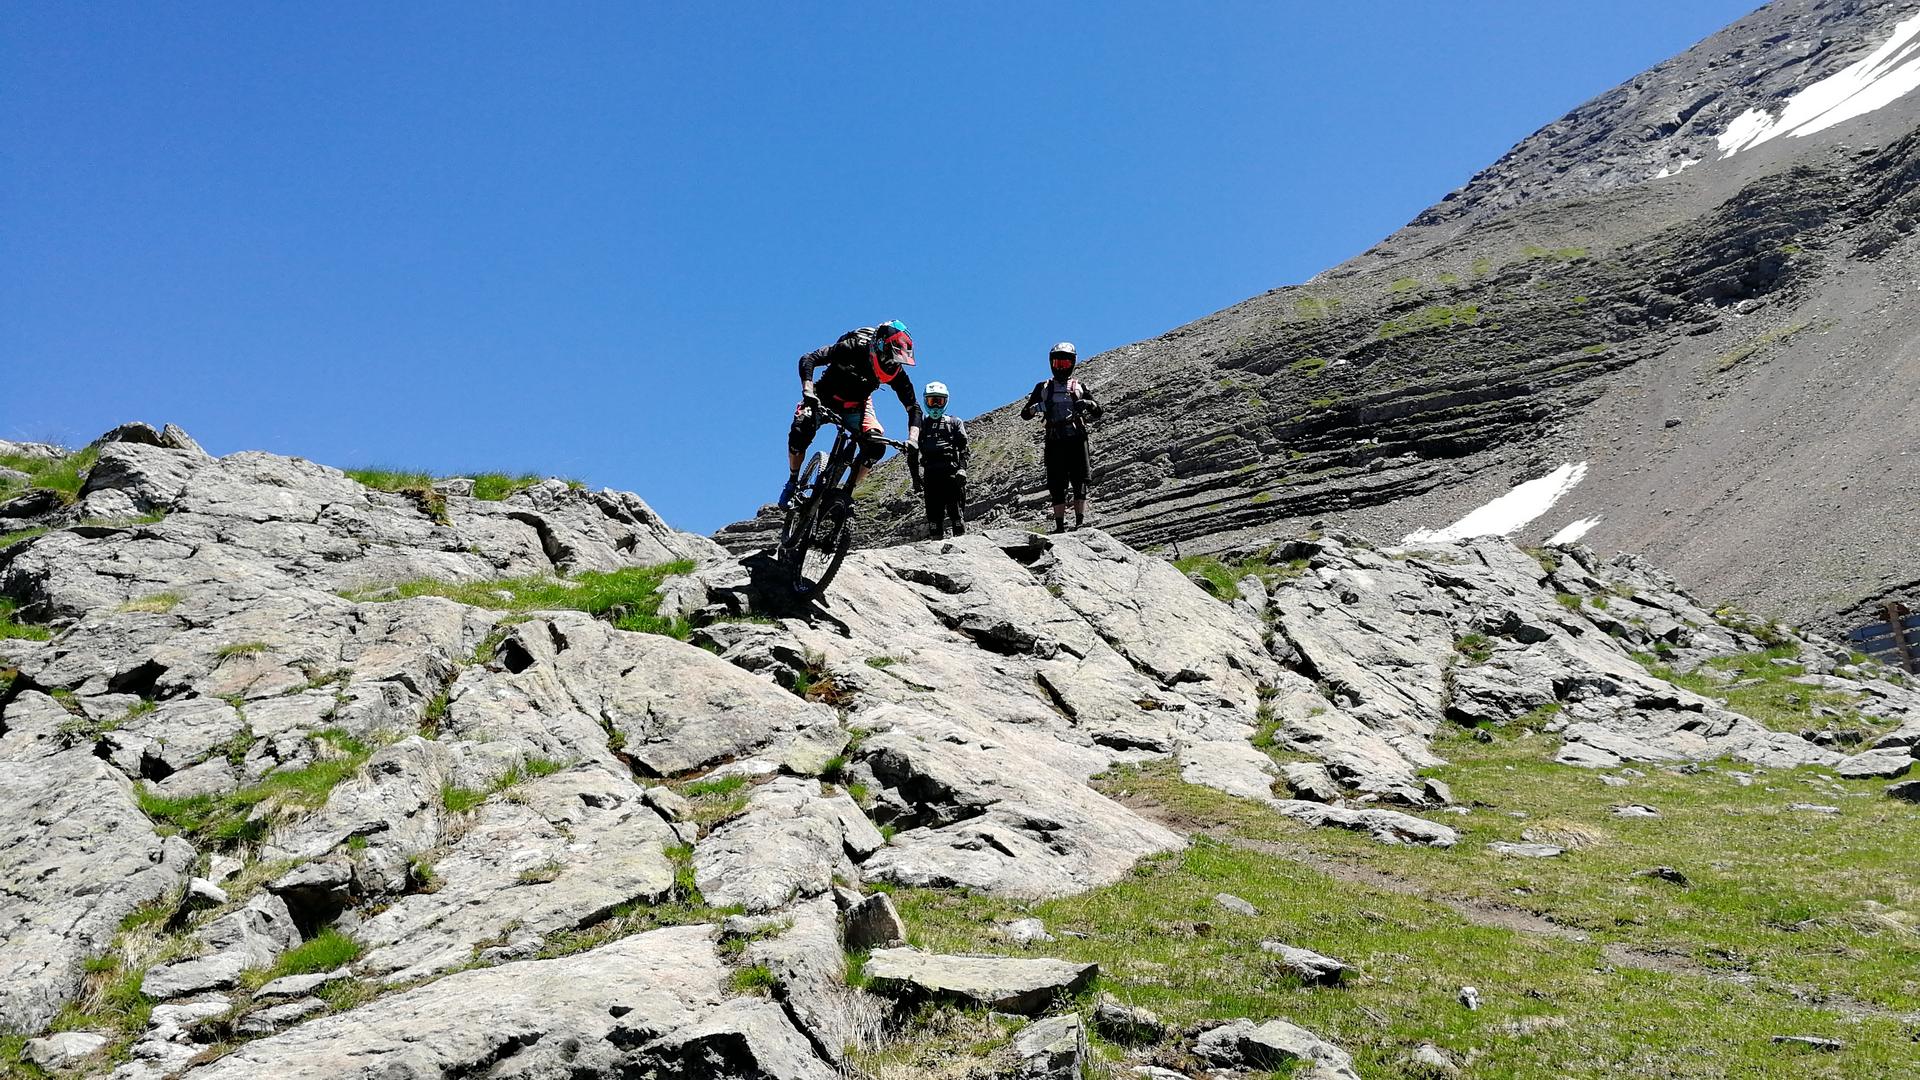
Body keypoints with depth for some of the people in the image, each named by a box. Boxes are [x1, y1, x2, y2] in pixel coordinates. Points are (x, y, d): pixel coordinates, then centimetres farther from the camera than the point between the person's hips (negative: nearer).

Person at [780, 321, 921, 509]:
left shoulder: (896, 371, -21)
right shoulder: (852, 348, -31)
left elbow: (913, 407, -14)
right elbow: (808, 360, -32)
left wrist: (913, 439, -31)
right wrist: (808, 393, -46)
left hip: (857, 405, 3)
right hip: (826, 397, -3)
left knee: (876, 445, -23)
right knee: (801, 430, -30)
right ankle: (792, 483, -7)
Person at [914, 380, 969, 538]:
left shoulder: (954, 423, 15)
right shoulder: (921, 425, 22)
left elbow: (963, 448, 5)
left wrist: (962, 468, -9)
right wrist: (916, 474, 5)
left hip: (951, 472, -2)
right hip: (930, 474, 3)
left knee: (956, 510, -10)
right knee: (933, 512, -2)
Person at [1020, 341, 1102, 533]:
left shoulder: (1079, 386, 16)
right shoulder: (1043, 388, 16)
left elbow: (1098, 413, 14)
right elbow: (1024, 414, 10)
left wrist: (1088, 403, -8)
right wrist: (1037, 407, -11)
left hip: (1077, 438, 0)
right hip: (1055, 440, 0)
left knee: (1079, 481, -9)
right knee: (1057, 484, -4)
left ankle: (1080, 519, -11)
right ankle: (1059, 524, -4)